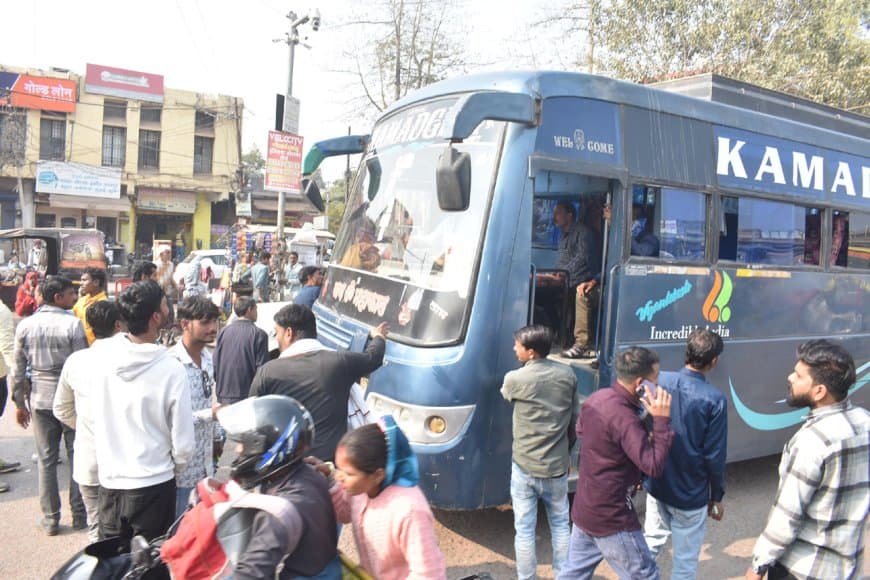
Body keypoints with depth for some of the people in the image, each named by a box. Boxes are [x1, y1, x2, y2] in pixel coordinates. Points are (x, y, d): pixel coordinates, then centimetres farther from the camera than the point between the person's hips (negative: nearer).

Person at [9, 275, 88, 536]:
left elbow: (17, 368, 4)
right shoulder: (72, 324, -14)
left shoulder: (25, 325, 0)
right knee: (77, 456, 9)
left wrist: (19, 402, 13)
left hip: (40, 399, 4)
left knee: (46, 460, 11)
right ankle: (79, 515, 17)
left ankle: (50, 519, 19)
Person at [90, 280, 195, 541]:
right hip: (153, 485, -4)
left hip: (109, 482, 4)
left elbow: (97, 423, 2)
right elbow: (183, 442, -15)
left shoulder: (102, 359, -9)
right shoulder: (171, 369, -20)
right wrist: (174, 469, 5)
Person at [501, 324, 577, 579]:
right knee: (561, 525, 20)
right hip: (557, 466, 4)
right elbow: (573, 419, 6)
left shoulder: (515, 379, -14)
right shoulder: (567, 375, -3)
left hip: (524, 467, -3)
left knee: (524, 529, 8)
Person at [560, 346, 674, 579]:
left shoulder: (596, 398, 0)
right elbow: (654, 466, -26)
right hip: (611, 517, -8)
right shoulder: (624, 417, -28)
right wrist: (662, 419, -23)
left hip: (584, 508, 9)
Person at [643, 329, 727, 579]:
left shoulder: (659, 381, -9)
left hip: (656, 485, 4)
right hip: (691, 494, -4)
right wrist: (717, 496, 2)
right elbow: (714, 456, -13)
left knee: (651, 541, 25)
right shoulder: (714, 400, -19)